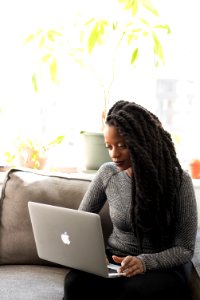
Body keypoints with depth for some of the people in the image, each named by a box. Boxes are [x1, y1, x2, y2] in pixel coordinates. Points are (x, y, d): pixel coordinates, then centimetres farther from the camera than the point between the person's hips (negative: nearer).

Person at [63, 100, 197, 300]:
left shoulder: (178, 180, -10)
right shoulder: (107, 173, 0)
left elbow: (185, 249, -9)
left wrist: (145, 262, -27)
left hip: (160, 268, -2)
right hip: (114, 263, 2)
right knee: (76, 282, -31)